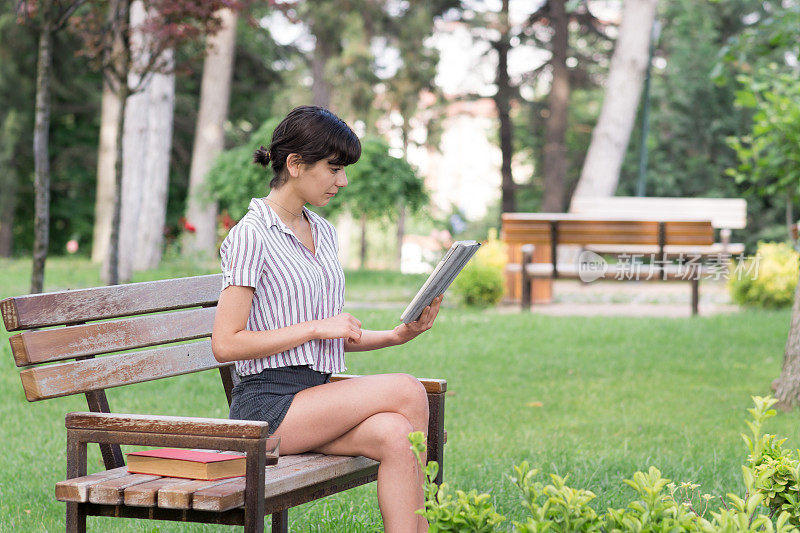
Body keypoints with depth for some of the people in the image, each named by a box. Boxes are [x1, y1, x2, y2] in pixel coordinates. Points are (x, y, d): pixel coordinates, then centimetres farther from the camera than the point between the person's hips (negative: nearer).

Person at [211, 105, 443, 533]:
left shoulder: (323, 232, 16)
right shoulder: (251, 235, -9)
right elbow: (225, 344, -14)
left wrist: (397, 335, 4)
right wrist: (316, 327, -15)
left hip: (314, 399, 7)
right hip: (268, 405, -7)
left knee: (394, 435, -25)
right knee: (408, 392, -22)